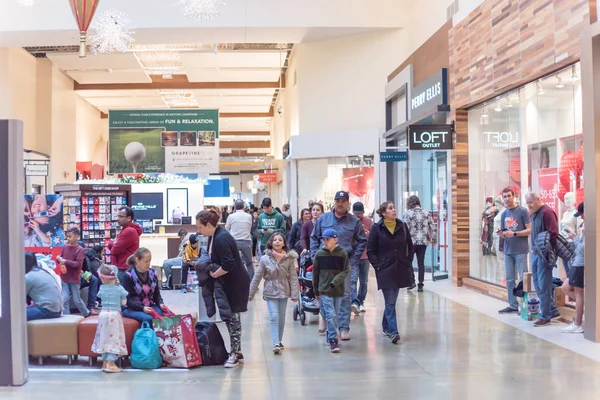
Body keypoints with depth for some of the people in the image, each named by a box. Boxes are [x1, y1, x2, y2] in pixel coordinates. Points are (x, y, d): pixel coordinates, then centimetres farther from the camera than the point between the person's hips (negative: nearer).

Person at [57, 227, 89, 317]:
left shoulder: (80, 250, -11)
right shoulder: (65, 247, 3)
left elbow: (78, 264, -18)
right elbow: (60, 257, 14)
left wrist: (66, 261, -23)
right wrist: (59, 258, -10)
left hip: (74, 279, -4)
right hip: (64, 279, 4)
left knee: (76, 300, 9)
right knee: (64, 299, -3)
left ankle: (86, 313, 31)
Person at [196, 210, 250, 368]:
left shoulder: (221, 239, -24)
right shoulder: (214, 236, 6)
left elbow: (228, 265, -29)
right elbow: (213, 257, 17)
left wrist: (214, 274, -17)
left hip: (236, 284, -10)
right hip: (228, 283, 10)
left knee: (232, 317, -4)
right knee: (230, 316, 13)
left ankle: (235, 353, 5)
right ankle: (237, 352, 22)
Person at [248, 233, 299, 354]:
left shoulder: (289, 258, -5)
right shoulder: (265, 259, -6)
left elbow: (293, 277, -4)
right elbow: (257, 277, -1)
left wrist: (294, 294, -10)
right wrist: (250, 293, 0)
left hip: (284, 291, 1)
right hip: (270, 292, -1)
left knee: (282, 317, 10)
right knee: (274, 316, -10)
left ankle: (279, 341, 25)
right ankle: (276, 344, -13)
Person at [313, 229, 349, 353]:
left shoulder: (342, 254, -4)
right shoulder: (319, 254, -2)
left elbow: (345, 271, -4)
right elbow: (315, 273, 5)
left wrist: (335, 282, -18)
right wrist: (316, 291, 7)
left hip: (338, 289, 1)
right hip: (325, 289, -1)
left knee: (336, 315, 11)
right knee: (330, 315, -9)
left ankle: (331, 337, 28)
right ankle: (333, 341, -7)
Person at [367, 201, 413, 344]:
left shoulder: (402, 227, 5)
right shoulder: (377, 228, -4)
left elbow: (410, 247, 14)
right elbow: (370, 251, -1)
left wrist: (408, 263, 5)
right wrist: (378, 265, -8)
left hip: (400, 270, 4)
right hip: (385, 271, -4)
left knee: (391, 301, 13)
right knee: (390, 302, -8)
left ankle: (386, 326, 30)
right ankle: (393, 332, -9)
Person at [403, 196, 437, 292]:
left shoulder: (408, 213, -7)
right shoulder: (426, 213, 6)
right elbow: (433, 227, 5)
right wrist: (434, 239, 14)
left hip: (411, 241, -3)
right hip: (423, 242, 4)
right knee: (421, 263, 8)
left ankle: (412, 281, 1)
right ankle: (420, 285, 7)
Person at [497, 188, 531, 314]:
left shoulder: (522, 211, -3)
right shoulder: (504, 214, 14)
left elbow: (529, 230, -7)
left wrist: (514, 234, -18)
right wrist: (501, 234, -4)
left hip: (520, 250, -6)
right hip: (508, 250, 6)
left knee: (523, 279, -4)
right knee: (509, 279, 8)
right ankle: (513, 305, 16)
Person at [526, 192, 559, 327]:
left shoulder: (546, 212, -14)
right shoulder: (534, 214, 14)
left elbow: (553, 233, -20)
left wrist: (547, 250, -18)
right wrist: (535, 250, 12)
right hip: (535, 253, 9)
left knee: (543, 285, -5)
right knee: (537, 283, 13)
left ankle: (546, 317, 3)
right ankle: (552, 310, 25)